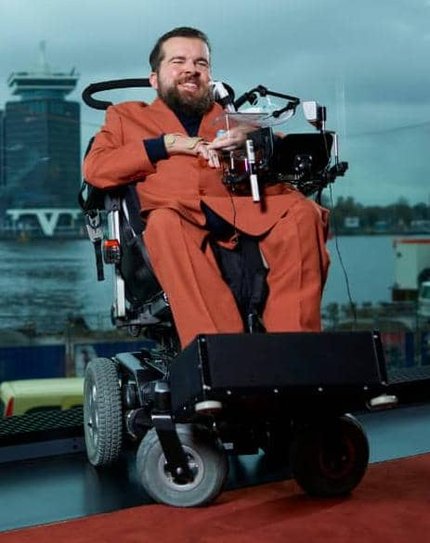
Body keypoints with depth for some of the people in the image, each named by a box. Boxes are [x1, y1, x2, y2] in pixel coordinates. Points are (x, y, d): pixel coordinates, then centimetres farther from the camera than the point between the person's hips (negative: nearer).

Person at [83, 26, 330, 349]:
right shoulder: (127, 116, 31)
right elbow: (94, 169, 12)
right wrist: (166, 144, 3)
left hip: (249, 204, 2)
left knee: (302, 212, -28)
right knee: (164, 223, -37)